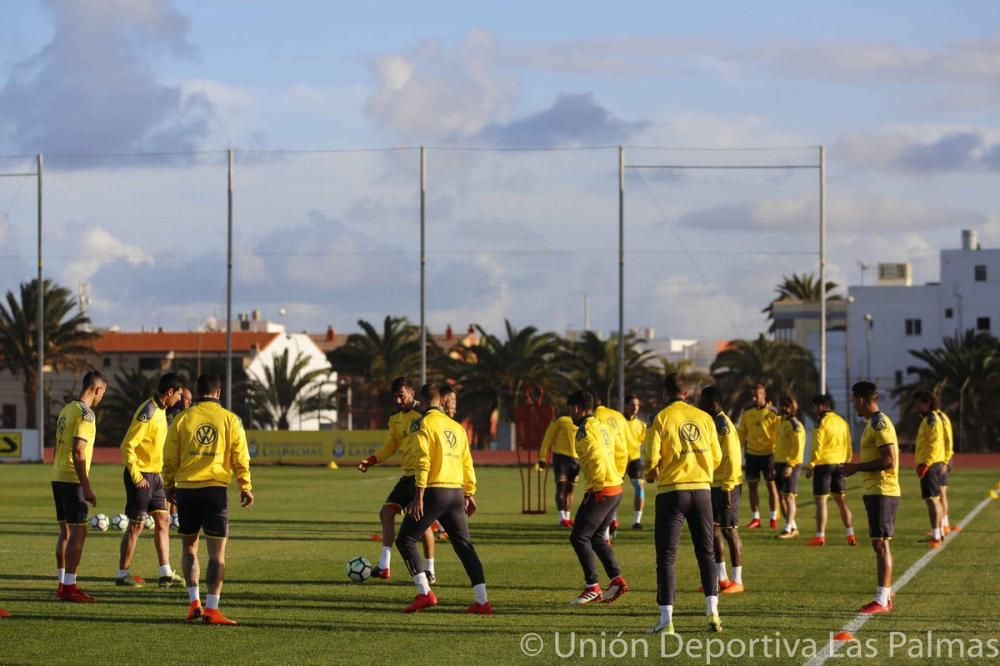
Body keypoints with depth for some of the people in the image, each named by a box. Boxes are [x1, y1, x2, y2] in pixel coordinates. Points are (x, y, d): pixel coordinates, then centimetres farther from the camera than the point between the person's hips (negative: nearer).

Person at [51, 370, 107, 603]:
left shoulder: (67, 409, 14)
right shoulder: (85, 414, -13)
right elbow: (78, 451, -20)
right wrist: (86, 488, -19)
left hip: (58, 478, 9)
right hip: (72, 480, -9)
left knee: (65, 531, 15)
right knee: (78, 531, -7)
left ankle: (63, 583, 19)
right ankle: (69, 587, -10)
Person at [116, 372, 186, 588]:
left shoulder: (160, 411, 11)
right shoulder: (148, 412, -19)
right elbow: (127, 446, -22)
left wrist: (159, 473, 16)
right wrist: (136, 476, -21)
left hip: (154, 475, 9)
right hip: (141, 475, -9)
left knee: (163, 520, 7)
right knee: (136, 525, -3)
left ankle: (166, 574, 10)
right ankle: (122, 574, 6)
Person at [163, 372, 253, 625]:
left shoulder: (183, 418, 1)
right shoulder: (229, 420, -1)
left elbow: (169, 459, 5)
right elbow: (240, 458, 1)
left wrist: (169, 485, 19)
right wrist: (246, 488, 12)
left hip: (186, 490, 2)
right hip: (216, 489, -2)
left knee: (189, 548, 17)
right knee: (217, 551, 0)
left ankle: (194, 602, 11)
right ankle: (212, 608, -6)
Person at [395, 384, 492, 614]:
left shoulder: (424, 424, -5)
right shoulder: (457, 427, 15)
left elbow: (423, 462, -14)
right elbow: (467, 463, 16)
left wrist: (418, 496, -16)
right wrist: (469, 494, 23)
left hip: (434, 491, -6)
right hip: (456, 492, 6)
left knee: (406, 540, 5)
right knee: (464, 545, 10)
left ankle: (424, 593, -7)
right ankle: (482, 601, 4)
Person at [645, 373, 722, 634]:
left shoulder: (661, 419, -5)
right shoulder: (704, 418, 5)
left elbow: (652, 457, -10)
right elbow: (716, 458, 7)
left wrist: (651, 474, 12)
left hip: (672, 491, -3)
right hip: (702, 489, 3)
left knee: (666, 557, 2)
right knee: (707, 553, 13)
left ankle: (666, 619, -4)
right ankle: (712, 611, 3)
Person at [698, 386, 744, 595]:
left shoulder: (724, 426, -15)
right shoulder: (712, 423, 13)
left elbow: (732, 459, -19)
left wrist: (727, 487, -21)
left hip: (726, 486, -9)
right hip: (713, 485, 9)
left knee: (729, 530, -4)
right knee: (713, 530, 11)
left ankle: (737, 581, 2)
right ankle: (722, 578, 18)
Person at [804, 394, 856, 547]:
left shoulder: (822, 423, -11)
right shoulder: (842, 422, 10)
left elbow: (817, 448, -14)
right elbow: (849, 448, 13)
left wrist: (810, 466, -8)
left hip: (824, 464, -7)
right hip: (839, 464, 7)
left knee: (821, 501, -3)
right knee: (841, 501, 12)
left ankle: (820, 536, -4)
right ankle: (851, 535, 9)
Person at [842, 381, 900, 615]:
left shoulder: (880, 424, -15)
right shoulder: (874, 423, 16)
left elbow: (889, 460, -22)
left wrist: (857, 467, -15)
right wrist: (856, 469, 15)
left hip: (882, 492, -10)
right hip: (875, 491, 10)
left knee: (881, 543, -9)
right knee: (879, 544, 12)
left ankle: (882, 600, -9)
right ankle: (885, 597, 16)